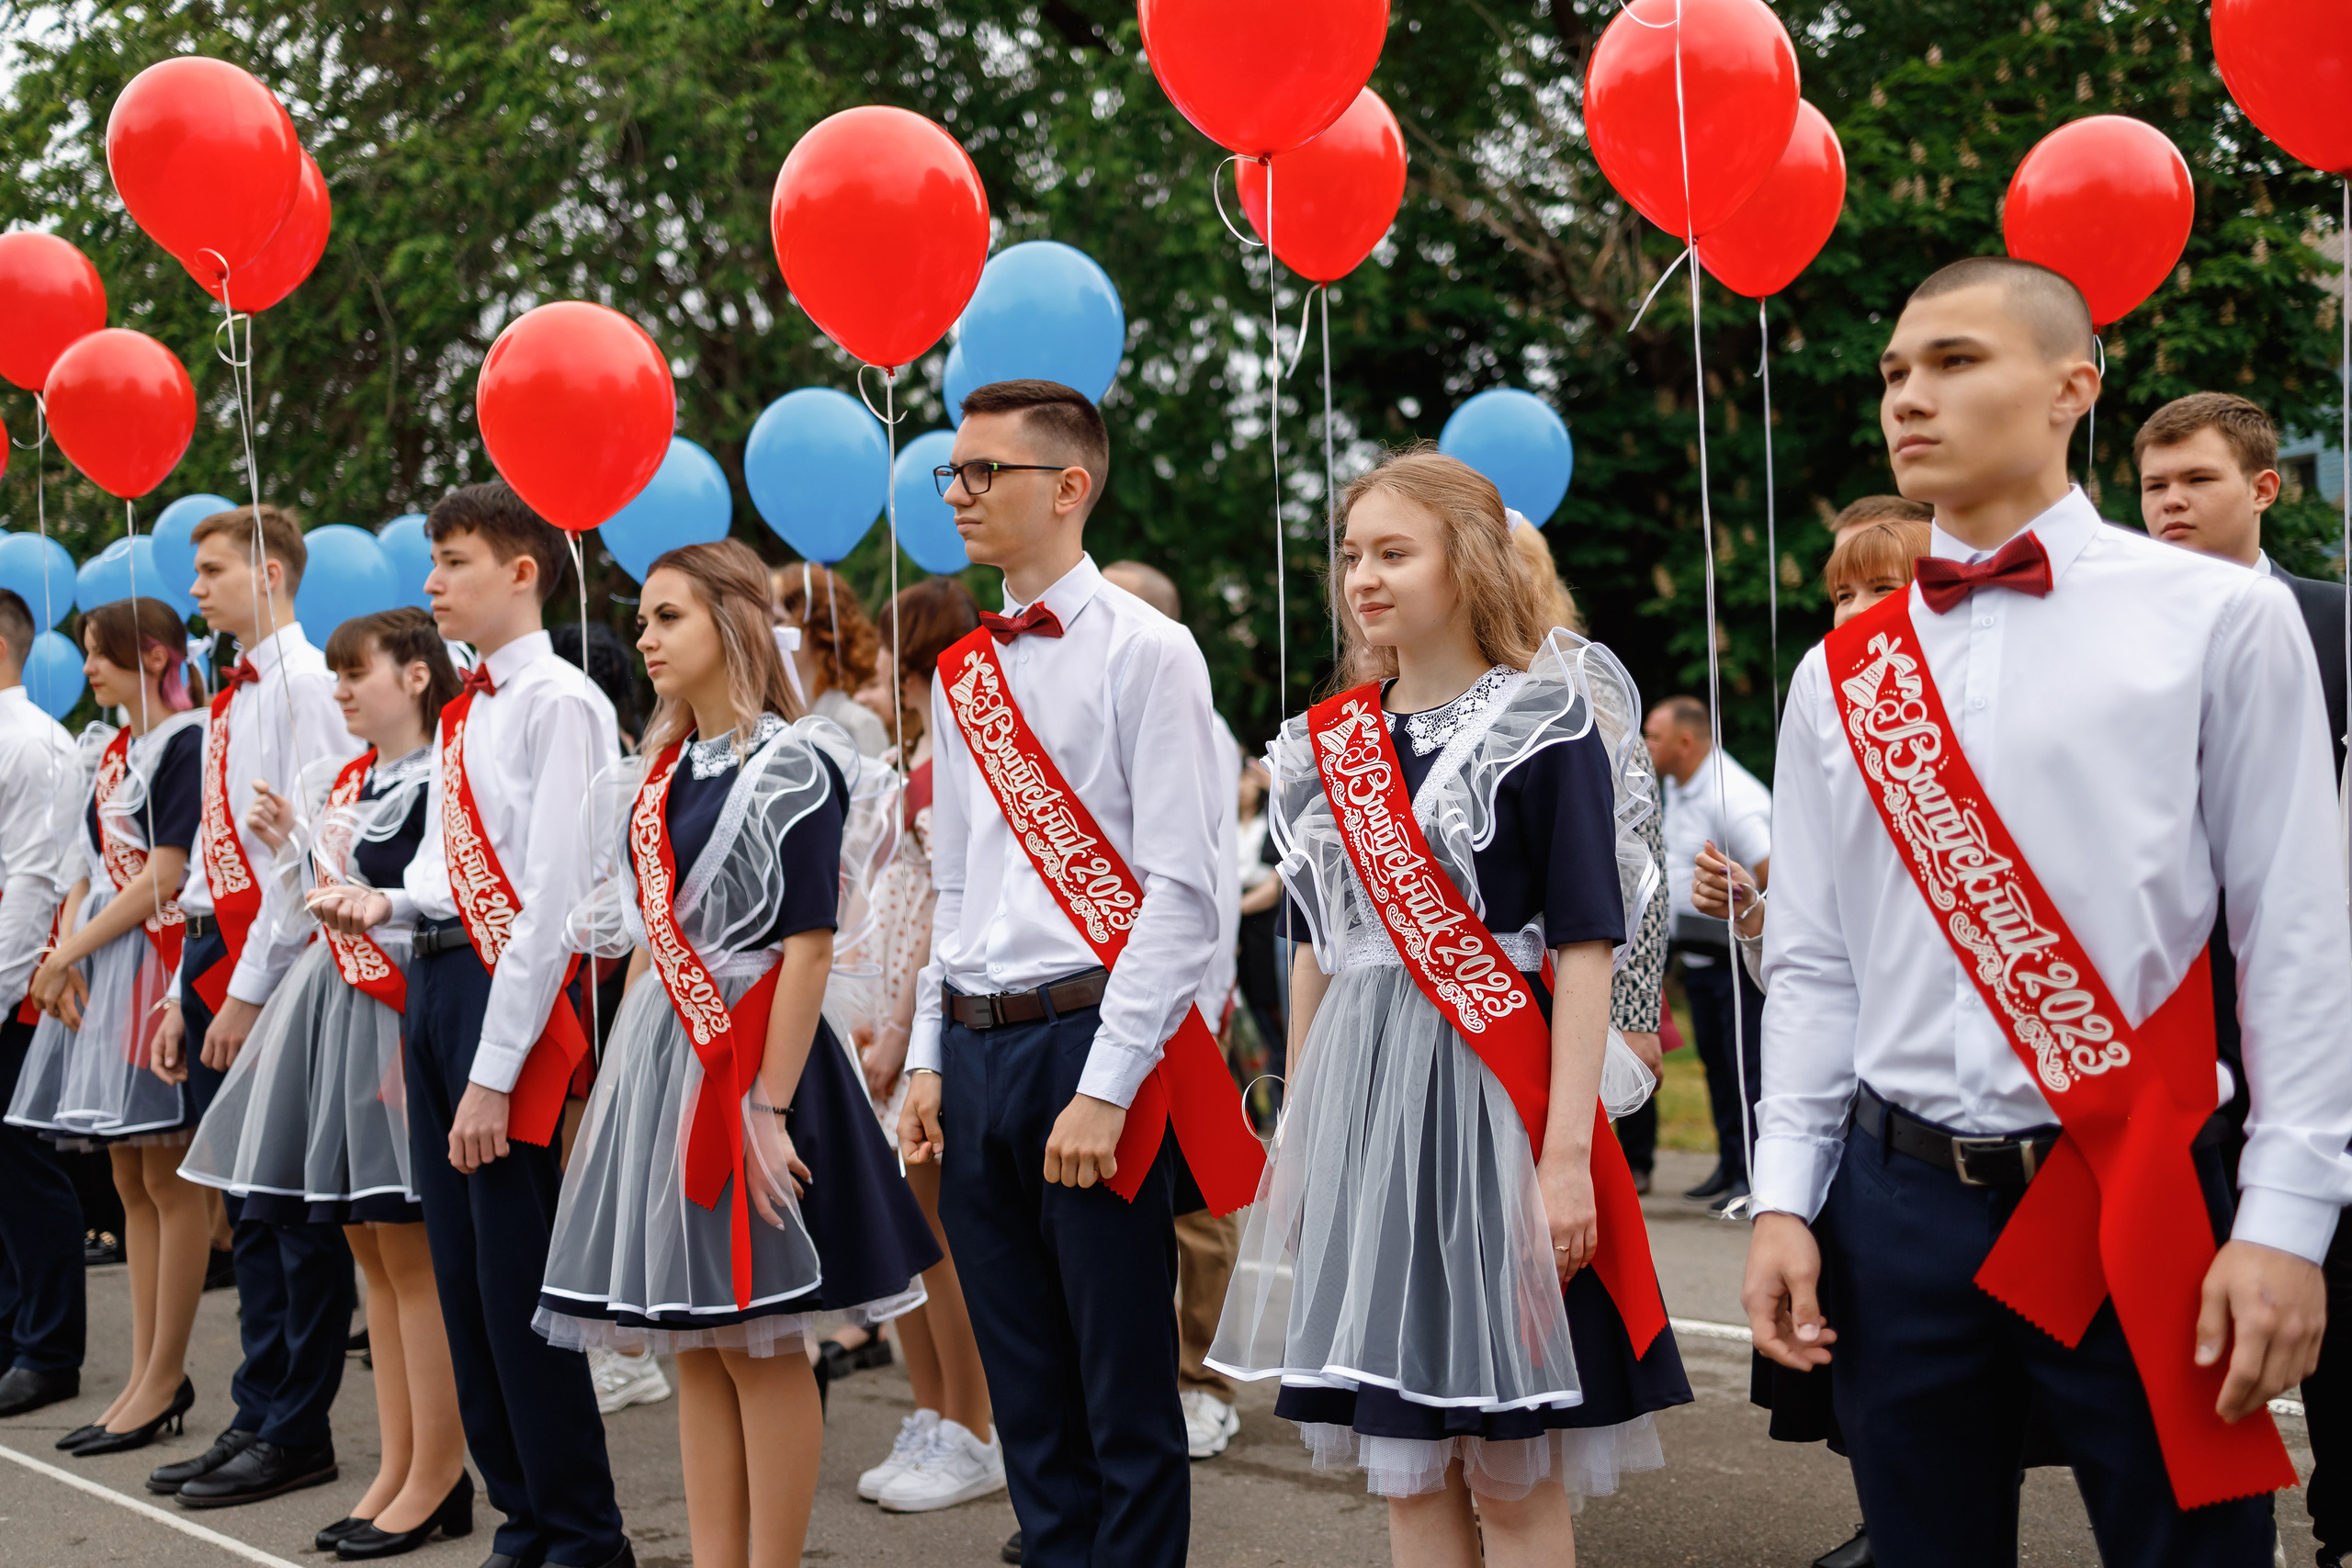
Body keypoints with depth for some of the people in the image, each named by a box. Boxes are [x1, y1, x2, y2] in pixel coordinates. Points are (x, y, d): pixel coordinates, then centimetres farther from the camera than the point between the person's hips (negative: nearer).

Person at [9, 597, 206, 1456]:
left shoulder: (188, 740, -8)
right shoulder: (111, 749, 17)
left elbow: (165, 875, -14)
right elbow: (91, 869, 14)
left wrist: (70, 952, -12)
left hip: (155, 960, -9)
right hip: (95, 969, 9)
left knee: (169, 1178, -3)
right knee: (130, 1180, 11)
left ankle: (164, 1378, 3)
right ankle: (147, 1372, 17)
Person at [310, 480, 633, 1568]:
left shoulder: (559, 702, -12)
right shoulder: (466, 708, 16)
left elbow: (553, 897, -18)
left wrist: (494, 1073, -19)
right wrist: (387, 903, -1)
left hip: (515, 988, -9)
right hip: (437, 979, 9)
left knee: (517, 1284, -3)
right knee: (459, 1272, 13)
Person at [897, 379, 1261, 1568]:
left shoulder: (1146, 651, -6)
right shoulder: (962, 674, 14)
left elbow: (1180, 888, -12)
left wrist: (1104, 1087, -17)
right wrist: (929, 1061, 12)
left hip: (1088, 1037, -6)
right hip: (974, 1048, 6)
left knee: (1123, 1382, 2)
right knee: (1025, 1384, 14)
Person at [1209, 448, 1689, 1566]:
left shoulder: (1545, 726, -6)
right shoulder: (1332, 744, 11)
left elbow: (1583, 950, -11)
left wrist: (1567, 1152, -17)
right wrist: (1295, 1133, 14)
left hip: (1487, 1094, -5)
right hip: (1361, 1100, 6)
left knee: (1514, 1472, 1)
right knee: (1400, 1462, 10)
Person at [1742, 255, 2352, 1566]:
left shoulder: (2219, 619, -2)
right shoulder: (1841, 673, 8)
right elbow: (1813, 964, 9)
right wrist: (1786, 1201, 4)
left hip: (2135, 1204, -3)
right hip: (1900, 1204, 3)